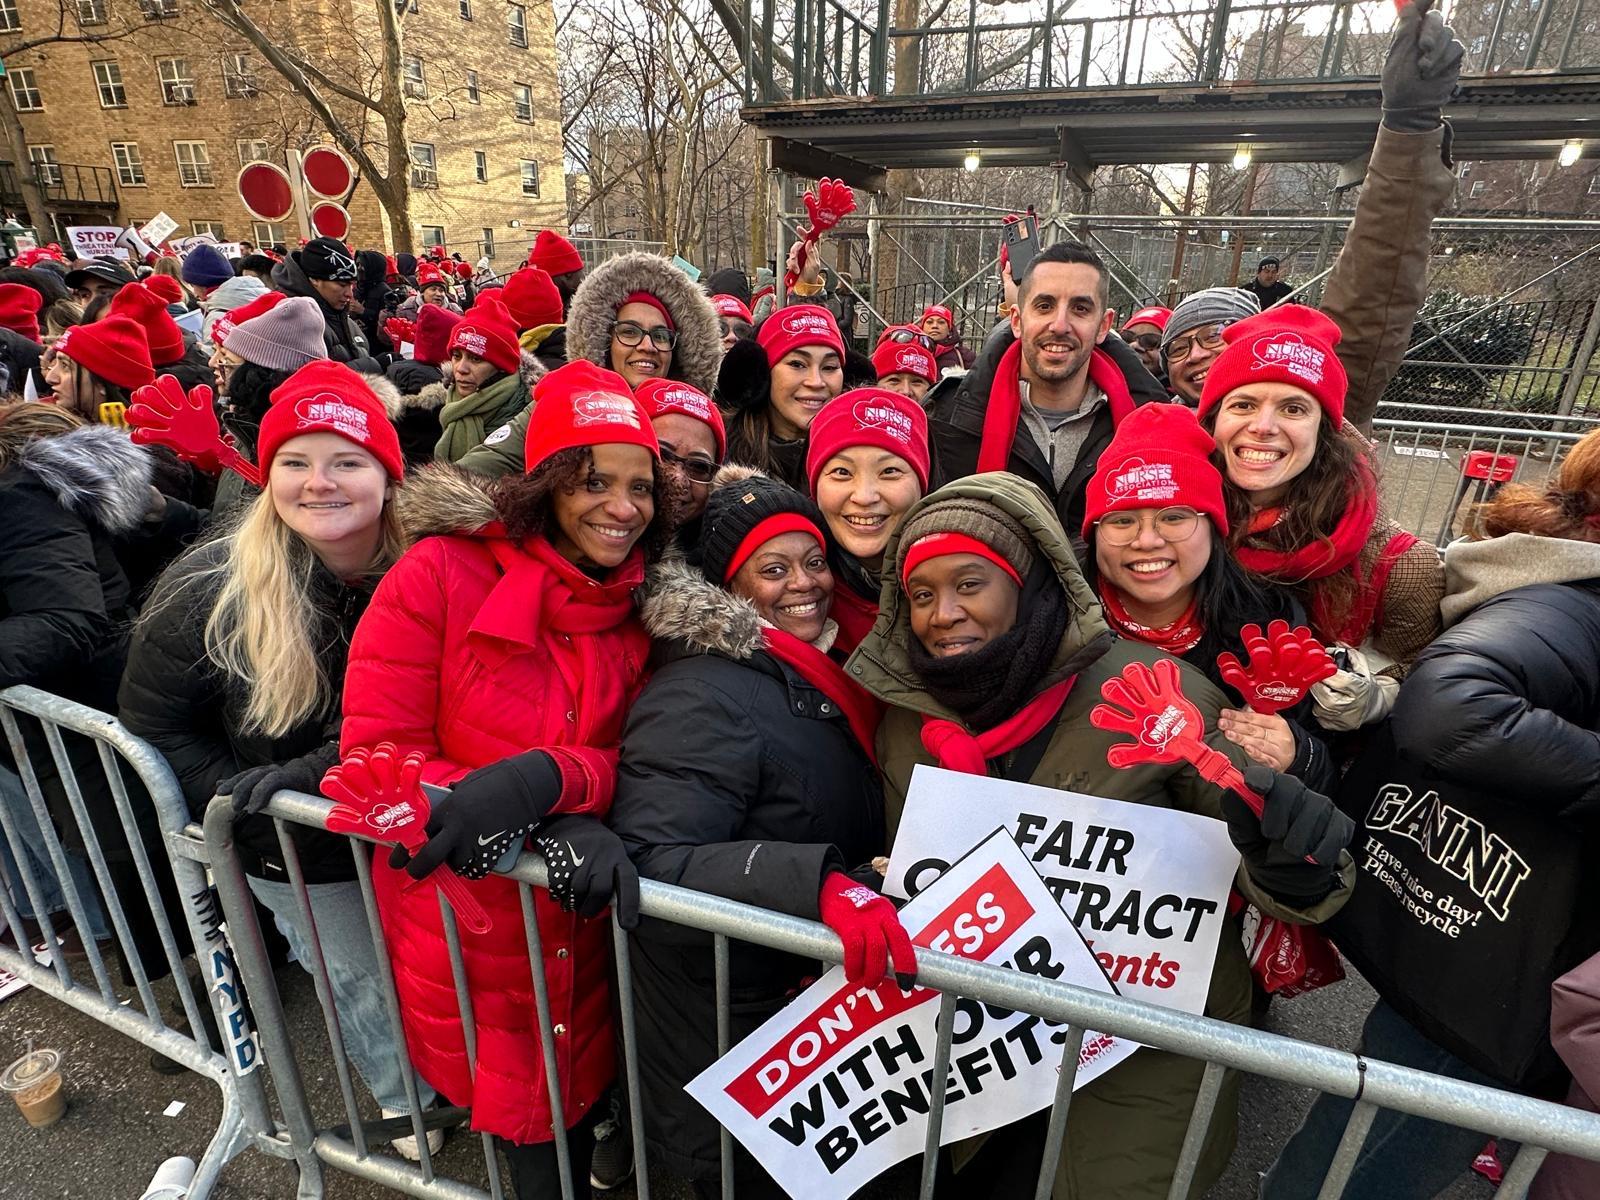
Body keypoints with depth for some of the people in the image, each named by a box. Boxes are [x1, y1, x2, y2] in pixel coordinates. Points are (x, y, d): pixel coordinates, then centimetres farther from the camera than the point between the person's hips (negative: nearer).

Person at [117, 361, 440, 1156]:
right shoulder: (209, 590, -19)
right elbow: (151, 724, -7)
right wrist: (245, 794, -17)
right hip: (298, 855, -1)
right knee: (359, 980, 20)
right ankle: (409, 1102, 50)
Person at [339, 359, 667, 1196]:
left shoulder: (646, 609, -2)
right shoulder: (439, 573, -14)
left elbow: (632, 767, -6)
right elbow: (374, 756, -14)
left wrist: (546, 779, -28)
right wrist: (490, 816, -29)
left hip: (580, 933, 3)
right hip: (462, 935, -2)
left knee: (572, 1116, 21)